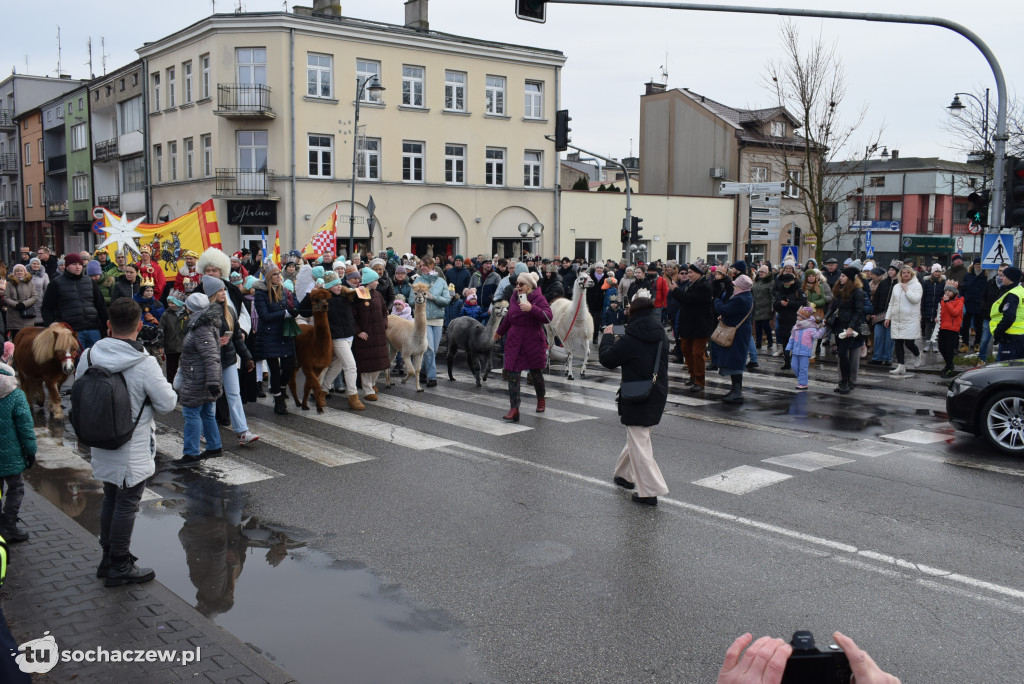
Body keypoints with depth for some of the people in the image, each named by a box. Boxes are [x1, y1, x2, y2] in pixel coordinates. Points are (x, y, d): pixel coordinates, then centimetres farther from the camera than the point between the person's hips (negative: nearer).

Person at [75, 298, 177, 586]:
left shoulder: (89, 356, -7)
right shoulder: (145, 364, -23)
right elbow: (167, 403, -15)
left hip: (101, 446, 6)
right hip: (133, 450, -6)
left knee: (110, 498, 21)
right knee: (126, 504, 7)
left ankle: (108, 557, 34)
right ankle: (120, 567, 18)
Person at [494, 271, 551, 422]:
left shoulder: (539, 299, -8)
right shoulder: (514, 298, 9)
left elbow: (548, 317, -24)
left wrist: (531, 308, -34)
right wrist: (500, 331, 36)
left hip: (533, 341, -4)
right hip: (514, 342, 4)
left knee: (535, 372, 11)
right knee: (512, 374, -7)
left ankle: (541, 399, 39)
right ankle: (514, 409, -9)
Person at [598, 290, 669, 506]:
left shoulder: (631, 340, -20)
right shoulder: (661, 335, 3)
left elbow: (607, 359, -10)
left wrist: (608, 336, 6)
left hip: (637, 399, -8)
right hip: (657, 395, 8)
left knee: (639, 443, -1)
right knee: (638, 437, 24)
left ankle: (650, 491, -2)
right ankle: (625, 474, 40)